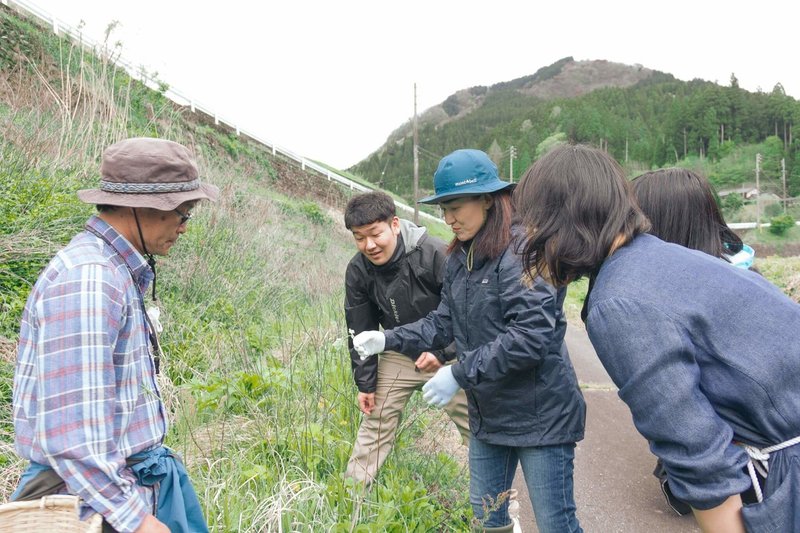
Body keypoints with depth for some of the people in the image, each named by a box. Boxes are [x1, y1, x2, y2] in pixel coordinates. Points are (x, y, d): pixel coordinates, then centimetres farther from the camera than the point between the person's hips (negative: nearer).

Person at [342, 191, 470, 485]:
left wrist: (443, 353, -26)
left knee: (473, 424, 6)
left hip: (447, 353, -3)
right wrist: (365, 383, 0)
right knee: (375, 423, 6)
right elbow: (360, 331, -2)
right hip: (398, 356, 3)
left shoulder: (435, 254, -27)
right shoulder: (358, 271, -13)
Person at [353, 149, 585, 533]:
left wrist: (459, 375, -26)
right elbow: (444, 324, 10)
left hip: (540, 414, -8)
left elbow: (530, 336, -27)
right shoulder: (460, 257, 6)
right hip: (488, 413, 8)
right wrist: (388, 340, -2)